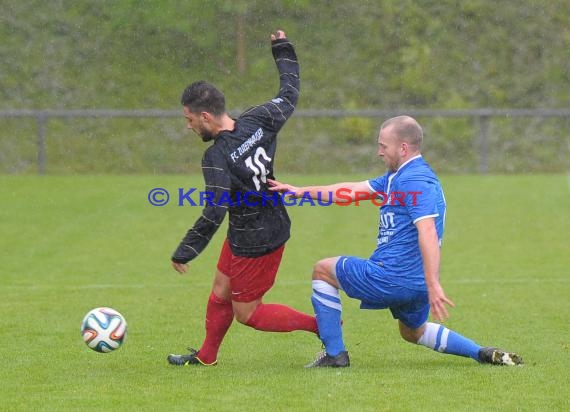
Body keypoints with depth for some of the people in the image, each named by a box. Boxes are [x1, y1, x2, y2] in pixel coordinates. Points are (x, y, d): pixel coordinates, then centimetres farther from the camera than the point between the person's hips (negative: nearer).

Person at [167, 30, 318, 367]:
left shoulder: (217, 157, -28)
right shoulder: (257, 121, -8)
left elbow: (214, 214, -31)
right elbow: (289, 96, 10)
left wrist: (185, 251, -22)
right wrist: (284, 51, 23)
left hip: (256, 243, -9)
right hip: (275, 223, 9)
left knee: (247, 313, 7)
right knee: (220, 294, 21)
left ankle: (323, 325, 5)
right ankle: (206, 356, 35)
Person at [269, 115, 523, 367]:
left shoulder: (416, 181, -17)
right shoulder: (396, 177, 16)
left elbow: (428, 233, -27)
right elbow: (353, 191, 23)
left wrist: (433, 285, -34)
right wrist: (301, 191, 22)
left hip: (391, 276, -11)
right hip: (415, 285, 11)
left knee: (323, 270, 7)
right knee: (414, 332, 33)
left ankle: (334, 354, 3)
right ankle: (482, 354, 20)